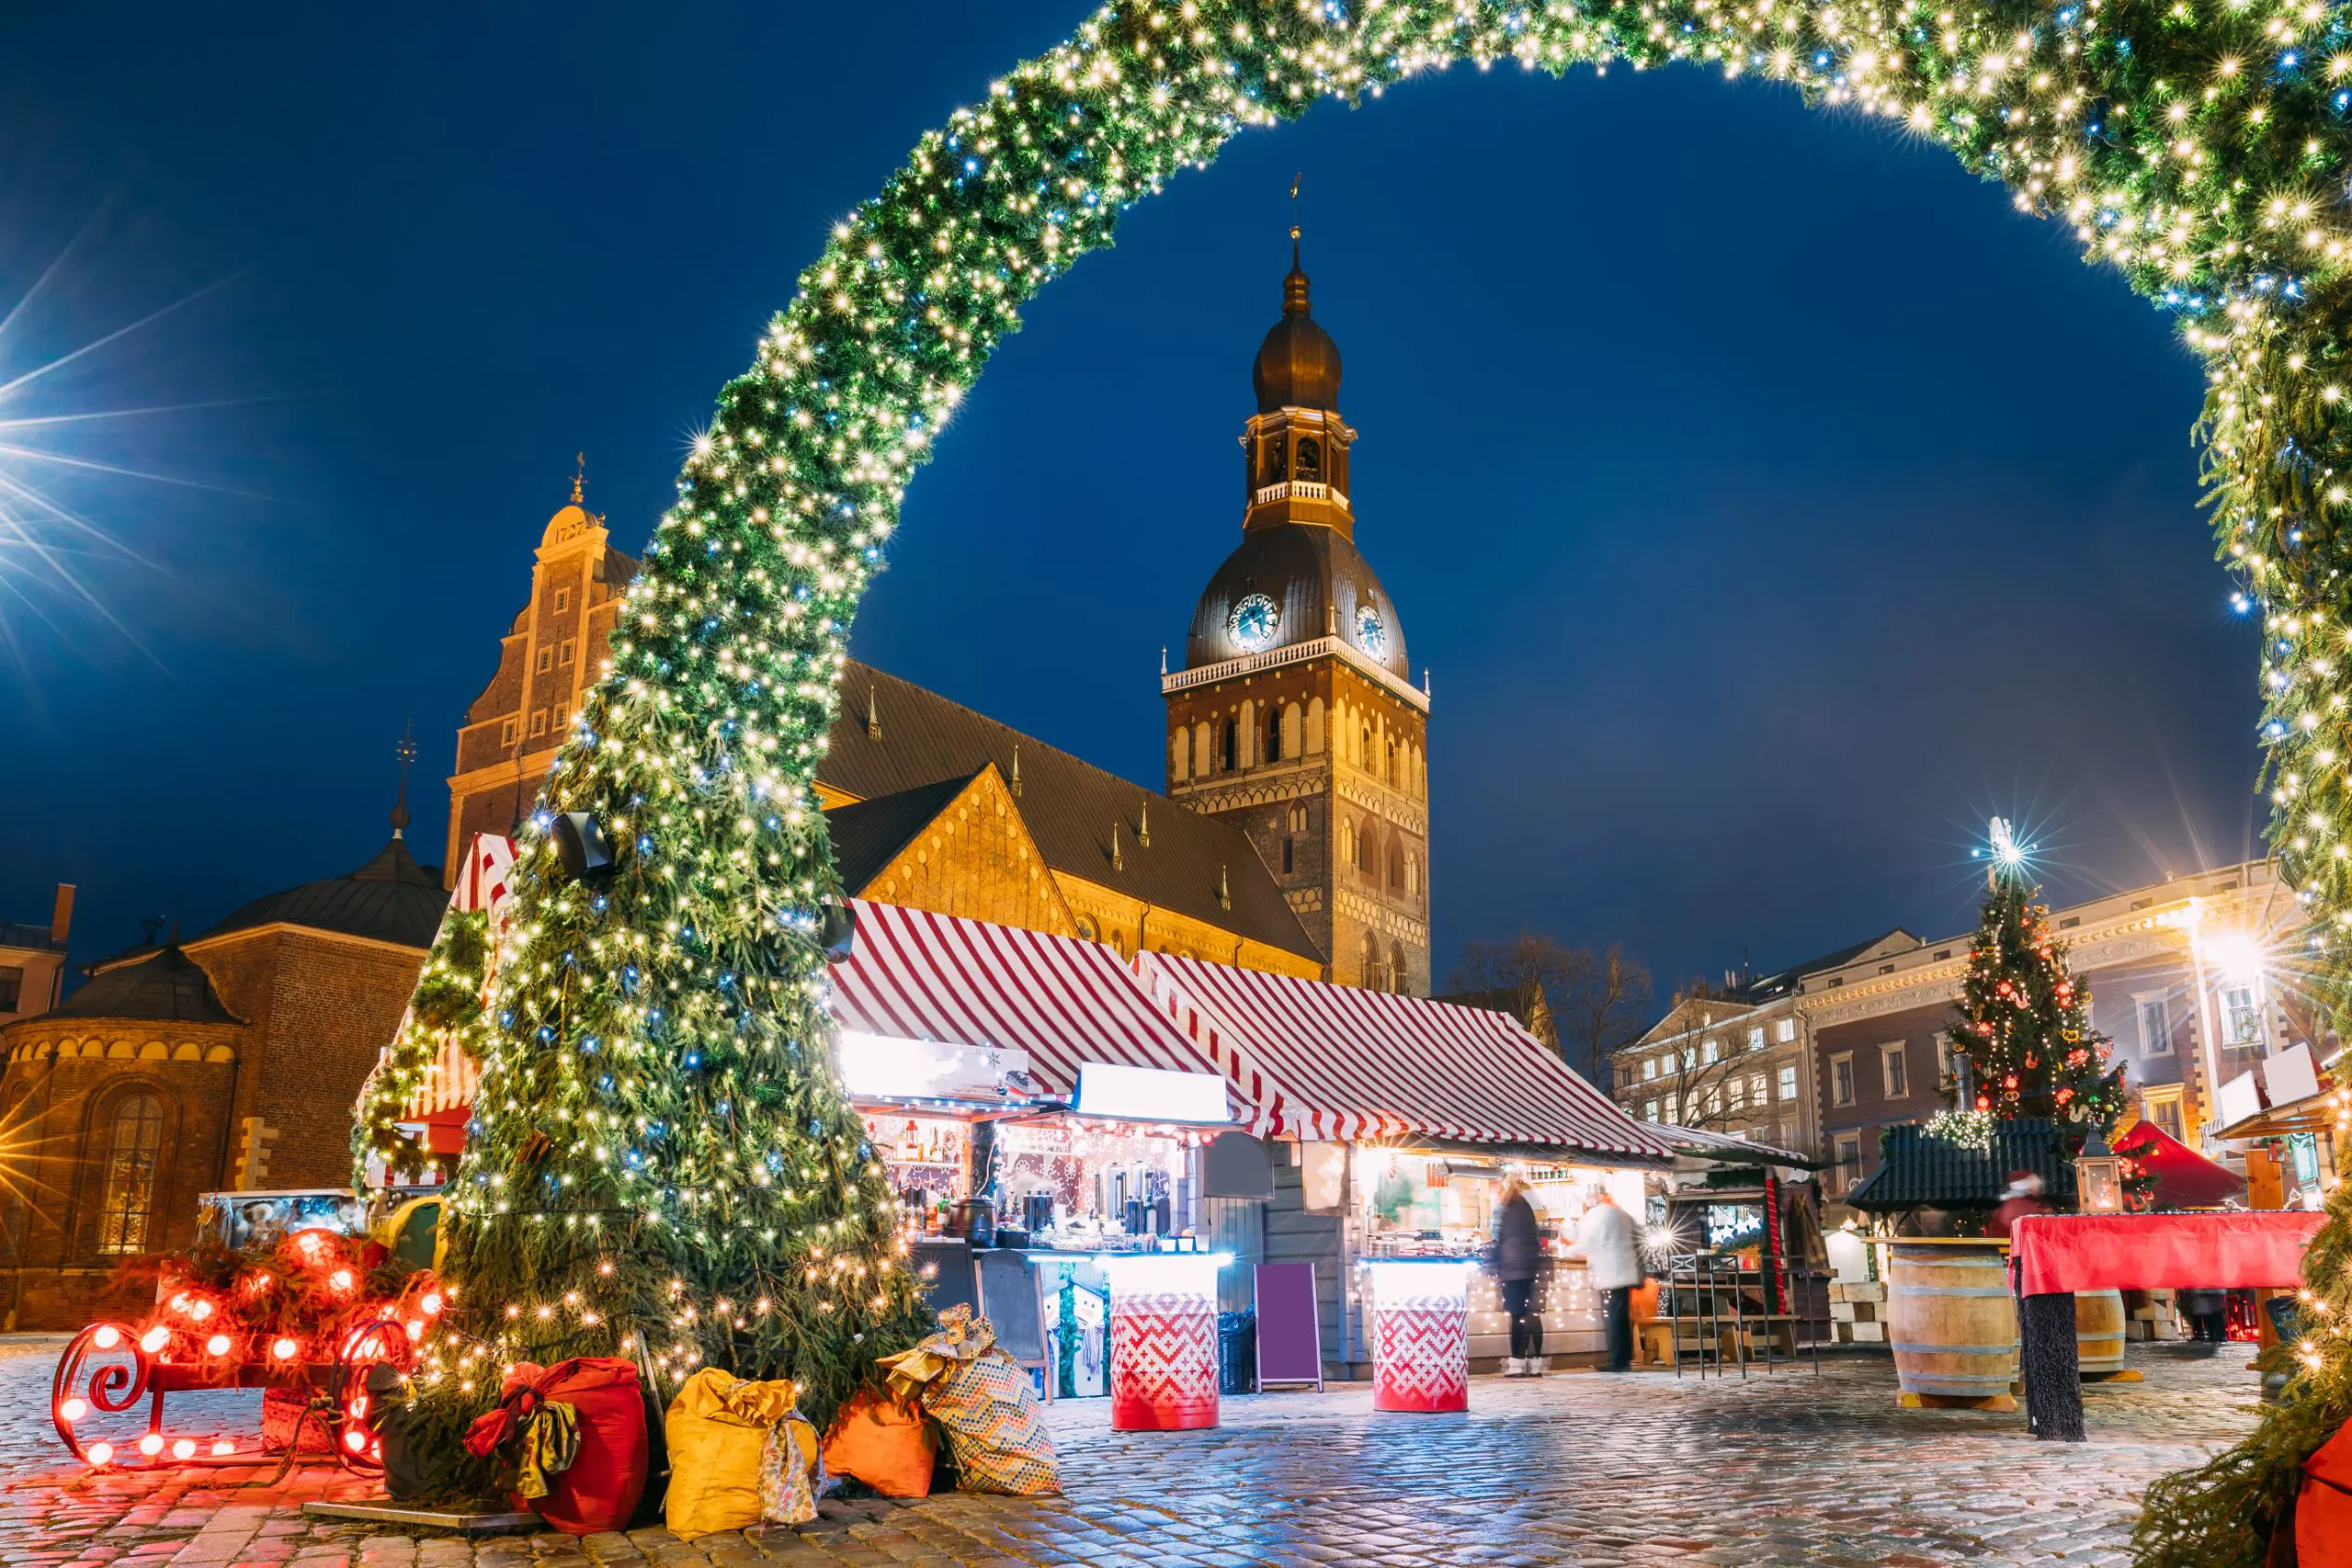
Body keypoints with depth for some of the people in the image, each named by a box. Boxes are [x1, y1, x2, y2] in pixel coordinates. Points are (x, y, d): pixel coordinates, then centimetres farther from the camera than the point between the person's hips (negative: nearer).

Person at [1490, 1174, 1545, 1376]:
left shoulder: (1502, 1208, -2)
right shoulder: (1527, 1206, 13)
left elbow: (1497, 1240, -5)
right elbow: (1536, 1236, 15)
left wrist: (1495, 1269, -2)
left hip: (1511, 1265, -5)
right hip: (1530, 1264, 5)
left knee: (1517, 1315, -5)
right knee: (1531, 1314, 5)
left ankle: (1517, 1364, -6)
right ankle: (1534, 1364, 3)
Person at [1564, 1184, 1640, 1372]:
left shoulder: (1595, 1214, -8)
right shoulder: (1622, 1214, 15)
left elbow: (1583, 1246, -6)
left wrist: (1569, 1251, 12)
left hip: (1609, 1275, -7)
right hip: (1625, 1272, 7)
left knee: (1612, 1318, -3)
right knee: (1623, 1317, 10)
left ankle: (1617, 1362, -4)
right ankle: (1625, 1360, 11)